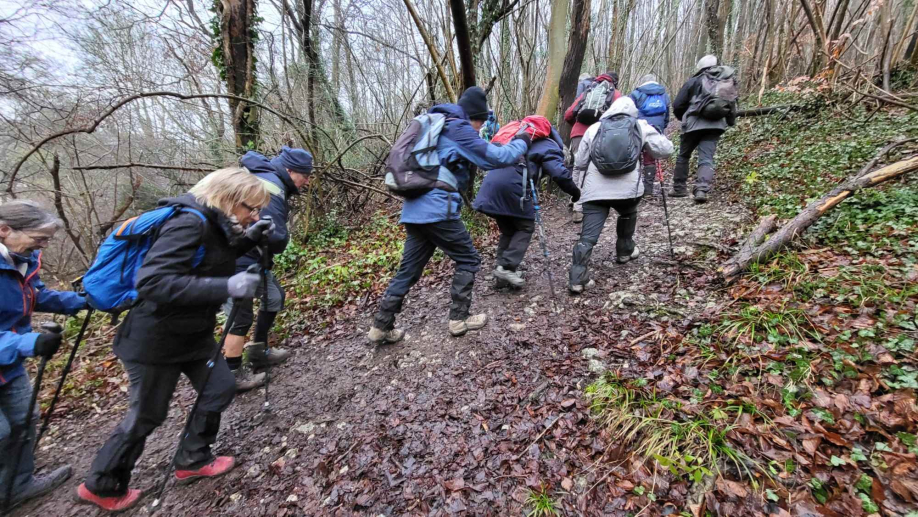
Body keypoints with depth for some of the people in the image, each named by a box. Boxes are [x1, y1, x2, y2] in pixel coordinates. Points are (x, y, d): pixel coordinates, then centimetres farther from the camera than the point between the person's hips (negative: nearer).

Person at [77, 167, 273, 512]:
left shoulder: (213, 224, 0)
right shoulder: (189, 224, -28)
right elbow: (153, 283, -35)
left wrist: (249, 239, -1)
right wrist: (226, 287, -41)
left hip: (193, 334, 9)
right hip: (157, 340, -9)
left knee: (220, 389, 13)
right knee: (147, 415, 11)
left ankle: (193, 461, 34)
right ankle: (100, 486, 38)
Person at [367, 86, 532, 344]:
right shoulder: (459, 129, -3)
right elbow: (497, 158, -6)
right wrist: (521, 142, 10)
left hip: (414, 210, 9)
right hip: (437, 210, -9)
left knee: (409, 269, 11)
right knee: (468, 260, 7)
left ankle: (381, 326, 14)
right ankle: (459, 319, 13)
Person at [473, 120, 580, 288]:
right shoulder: (549, 145, 11)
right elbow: (560, 173, -3)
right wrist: (574, 191, 9)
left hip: (492, 183, 8)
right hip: (512, 184, -7)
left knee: (508, 230, 17)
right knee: (526, 226, 5)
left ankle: (503, 268, 15)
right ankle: (507, 267, -5)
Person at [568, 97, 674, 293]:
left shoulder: (594, 128, 17)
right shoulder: (641, 126, 14)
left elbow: (579, 163, 16)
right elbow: (665, 150, 15)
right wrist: (653, 134, 34)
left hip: (594, 191, 0)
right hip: (627, 188, 0)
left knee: (588, 236, -4)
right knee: (628, 215, 32)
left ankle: (578, 279, -12)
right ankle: (625, 251, 44)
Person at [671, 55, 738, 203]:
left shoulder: (693, 81, 4)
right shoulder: (727, 82, 17)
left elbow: (677, 105, 3)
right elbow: (732, 105, 20)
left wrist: (683, 118, 22)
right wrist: (730, 121, 35)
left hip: (694, 123, -3)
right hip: (716, 124, 3)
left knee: (683, 156, 13)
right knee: (707, 159, -3)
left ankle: (679, 188, 17)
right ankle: (702, 190, -22)